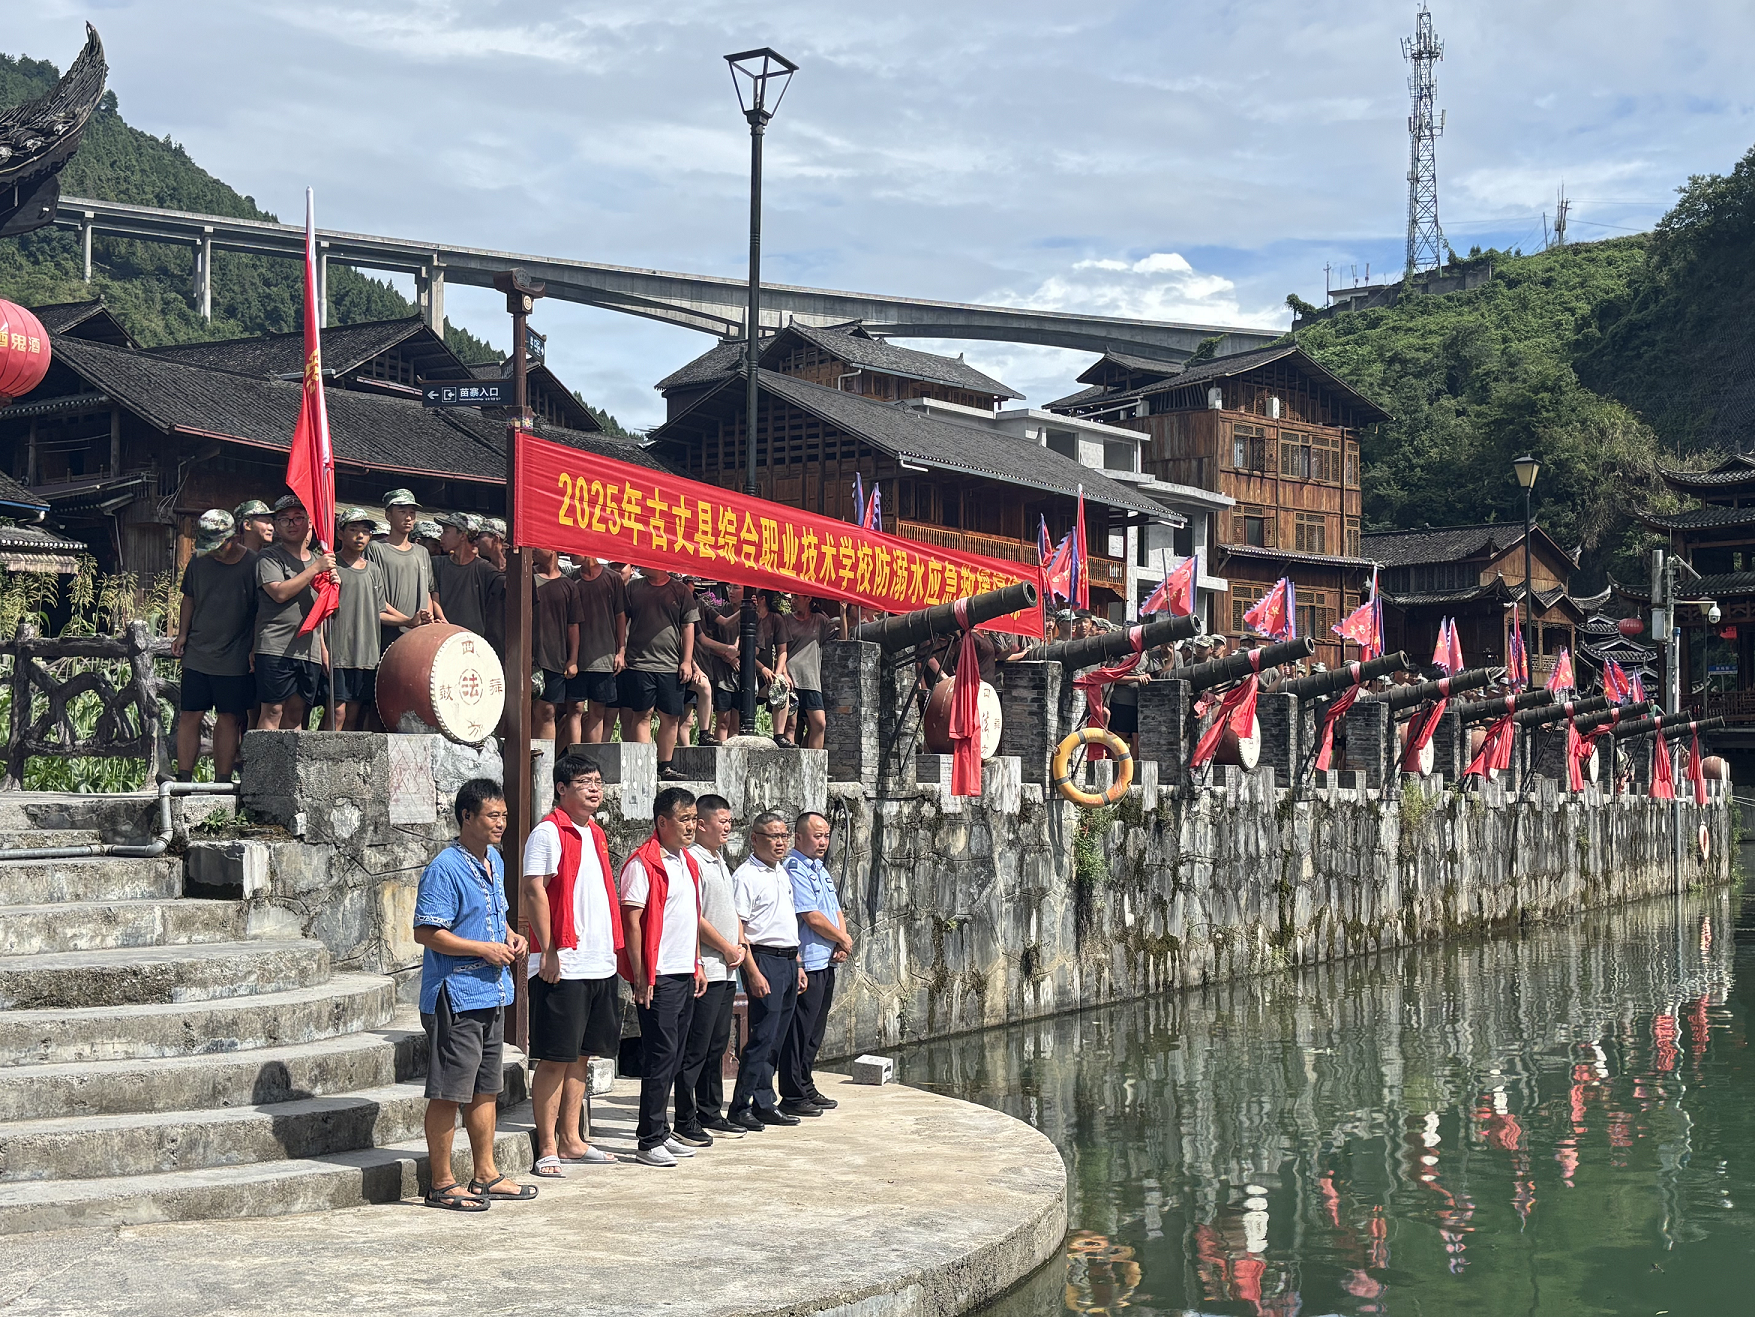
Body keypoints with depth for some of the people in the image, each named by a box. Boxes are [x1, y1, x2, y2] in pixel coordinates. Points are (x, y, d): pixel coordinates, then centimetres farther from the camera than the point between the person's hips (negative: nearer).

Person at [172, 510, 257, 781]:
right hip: (197, 655, 3)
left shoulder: (252, 565, -6)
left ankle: (222, 781, 8)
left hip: (235, 659, -3)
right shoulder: (199, 563, 5)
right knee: (189, 716, 2)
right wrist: (182, 634, 7)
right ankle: (184, 778, 8)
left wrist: (254, 650, -4)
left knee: (229, 718, 3)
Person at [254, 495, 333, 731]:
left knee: (296, 716, 6)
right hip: (275, 647, -5)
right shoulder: (268, 558, 1)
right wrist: (315, 569, -13)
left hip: (309, 650, 6)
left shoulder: (318, 560, 20)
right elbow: (280, 593, -15)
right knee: (273, 712, -9)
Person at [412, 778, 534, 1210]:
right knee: (449, 1093, -2)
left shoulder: (494, 862, 14)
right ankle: (442, 1185, 5)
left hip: (492, 993, 9)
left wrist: (510, 936, 7)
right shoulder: (444, 869, -14)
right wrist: (485, 949, -18)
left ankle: (486, 1175, 24)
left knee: (486, 1088, 15)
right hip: (455, 997, -9)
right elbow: (427, 932, -18)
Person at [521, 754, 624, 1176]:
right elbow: (534, 892, -15)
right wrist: (548, 951, -19)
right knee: (555, 1059, -3)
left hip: (600, 963, 8)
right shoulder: (549, 833, -9)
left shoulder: (595, 834, 17)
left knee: (582, 1055, 13)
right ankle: (548, 1148, 3)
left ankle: (571, 1141, 21)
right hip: (563, 966, -8)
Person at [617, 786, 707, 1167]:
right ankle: (650, 1141, 0)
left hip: (685, 974, 8)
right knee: (660, 1056, -6)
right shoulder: (643, 863, -12)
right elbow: (632, 922, -14)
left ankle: (659, 1131, 20)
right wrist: (641, 977, -16)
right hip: (658, 977, -8)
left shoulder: (689, 863, 15)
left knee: (673, 1057, 12)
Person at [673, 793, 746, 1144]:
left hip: (727, 971, 10)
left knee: (717, 1047, 14)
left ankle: (710, 1115, 22)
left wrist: (740, 945, 7)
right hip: (706, 968, -9)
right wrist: (727, 948, -10)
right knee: (695, 1049, -6)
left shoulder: (721, 863, 19)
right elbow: (694, 917, -17)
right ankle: (685, 1122, -2)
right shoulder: (692, 861, -12)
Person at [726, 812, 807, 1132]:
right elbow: (737, 928, -15)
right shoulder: (746, 876, -10)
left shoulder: (782, 874, 18)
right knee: (762, 1037, -9)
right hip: (764, 960, -8)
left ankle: (765, 1104, 16)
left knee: (776, 1039, 10)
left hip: (789, 961, 8)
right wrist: (753, 972, -20)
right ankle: (740, 1108, -4)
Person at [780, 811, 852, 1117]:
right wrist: (844, 941, -4)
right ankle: (793, 1096, 1)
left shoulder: (821, 870, 18)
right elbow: (813, 918, -18)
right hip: (806, 964, -10)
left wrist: (841, 945, 1)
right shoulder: (794, 869, -13)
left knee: (814, 1031, 15)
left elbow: (836, 911, 19)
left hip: (827, 963, 10)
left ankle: (806, 1089, 23)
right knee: (799, 1031, -4)